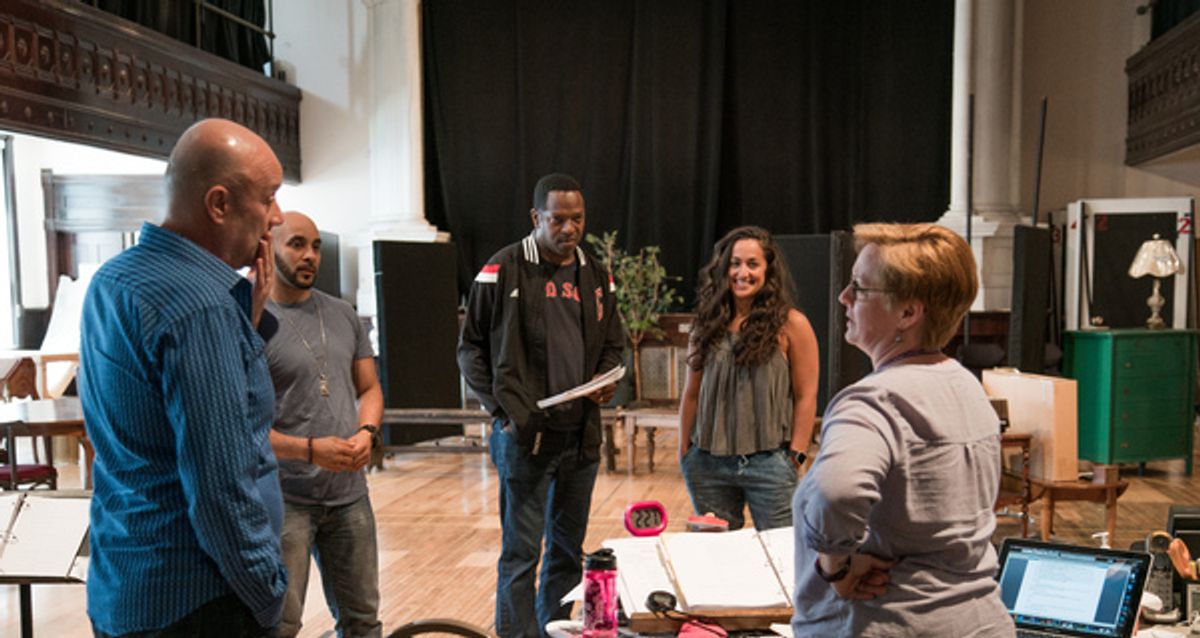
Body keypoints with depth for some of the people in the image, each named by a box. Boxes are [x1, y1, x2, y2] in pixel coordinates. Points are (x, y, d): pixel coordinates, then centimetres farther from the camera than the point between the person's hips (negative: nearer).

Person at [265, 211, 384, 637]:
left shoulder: (343, 315, 11)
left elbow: (369, 388, 15)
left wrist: (366, 432, -6)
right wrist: (309, 449, -19)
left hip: (350, 494, 6)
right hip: (283, 499, -5)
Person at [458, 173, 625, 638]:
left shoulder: (596, 275, 9)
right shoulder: (503, 270, -5)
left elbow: (613, 344, 18)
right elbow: (471, 347, -1)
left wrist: (605, 381, -2)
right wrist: (501, 410, -9)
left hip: (581, 434, 5)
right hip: (524, 434, -5)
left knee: (569, 548, 14)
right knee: (521, 552, 1)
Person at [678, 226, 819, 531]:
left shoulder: (791, 325, -2)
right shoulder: (708, 325, 8)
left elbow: (806, 396, -3)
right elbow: (691, 393, 12)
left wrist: (795, 457, -6)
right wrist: (684, 452, 11)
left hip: (768, 462, -3)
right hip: (708, 462, 3)